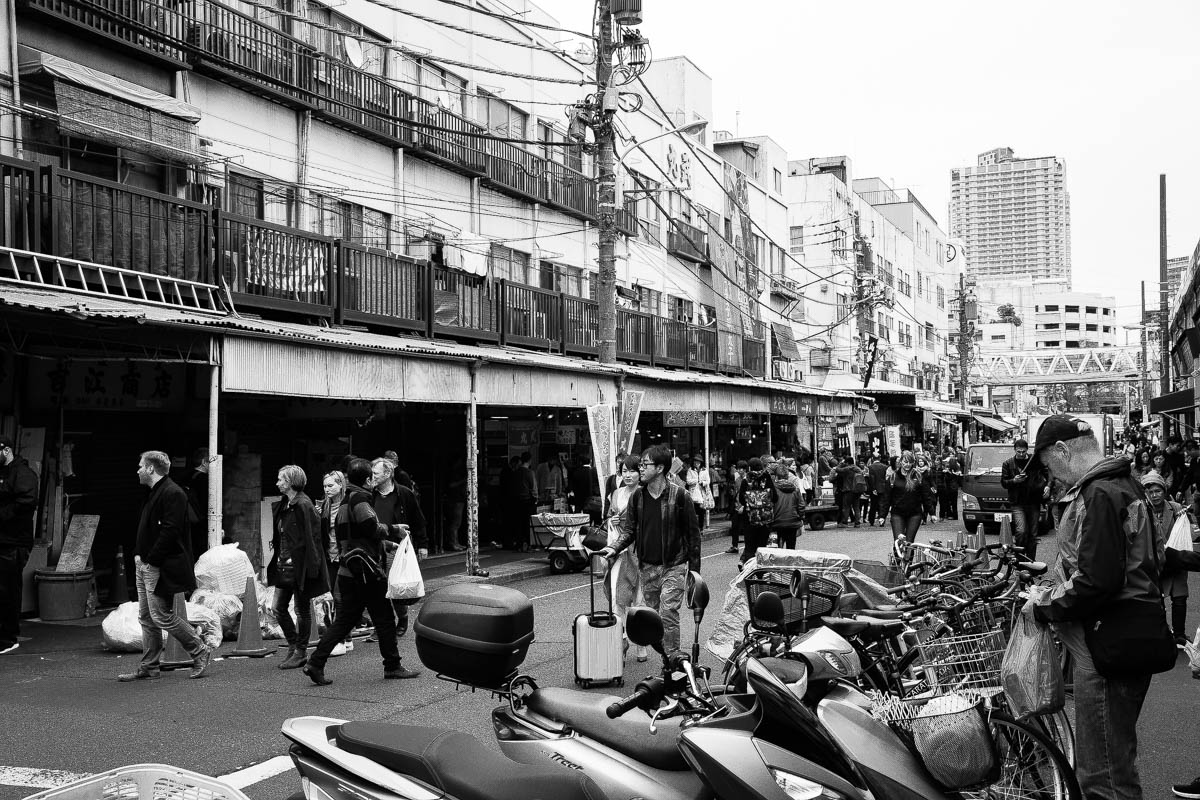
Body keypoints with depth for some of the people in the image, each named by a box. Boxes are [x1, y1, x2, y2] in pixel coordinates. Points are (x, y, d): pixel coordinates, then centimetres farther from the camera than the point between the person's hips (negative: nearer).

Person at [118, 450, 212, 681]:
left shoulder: (173, 493, -15)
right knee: (146, 618, 11)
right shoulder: (153, 493, 18)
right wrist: (138, 554, 11)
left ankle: (201, 653, 5)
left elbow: (170, 531, -22)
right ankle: (148, 668, 17)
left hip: (161, 568, -10)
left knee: (162, 616, -7)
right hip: (145, 566, 10)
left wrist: (151, 560, -19)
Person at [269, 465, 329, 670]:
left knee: (302, 610, 3)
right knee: (279, 608, 9)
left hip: (299, 567, -9)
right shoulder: (283, 506, 11)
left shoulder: (303, 506, -16)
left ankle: (301, 652, 13)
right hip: (284, 566, 9)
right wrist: (279, 556, 12)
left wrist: (294, 557, -18)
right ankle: (293, 646, 23)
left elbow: (311, 536, -18)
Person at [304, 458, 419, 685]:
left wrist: (386, 542, 21)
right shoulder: (359, 500, -14)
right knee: (384, 619, 4)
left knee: (344, 621, 11)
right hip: (366, 572, -9)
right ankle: (392, 666, 13)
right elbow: (373, 528, -25)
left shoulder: (344, 503, 16)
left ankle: (315, 663, 4)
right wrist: (386, 529, -4)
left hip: (347, 572, 9)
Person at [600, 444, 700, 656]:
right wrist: (615, 548, -9)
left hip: (673, 566, -5)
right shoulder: (638, 496, 5)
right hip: (646, 567, 5)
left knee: (667, 614, -13)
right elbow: (629, 530, 10)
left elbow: (693, 533, -3)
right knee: (653, 615, 9)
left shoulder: (679, 495, -8)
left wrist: (694, 569, -3)